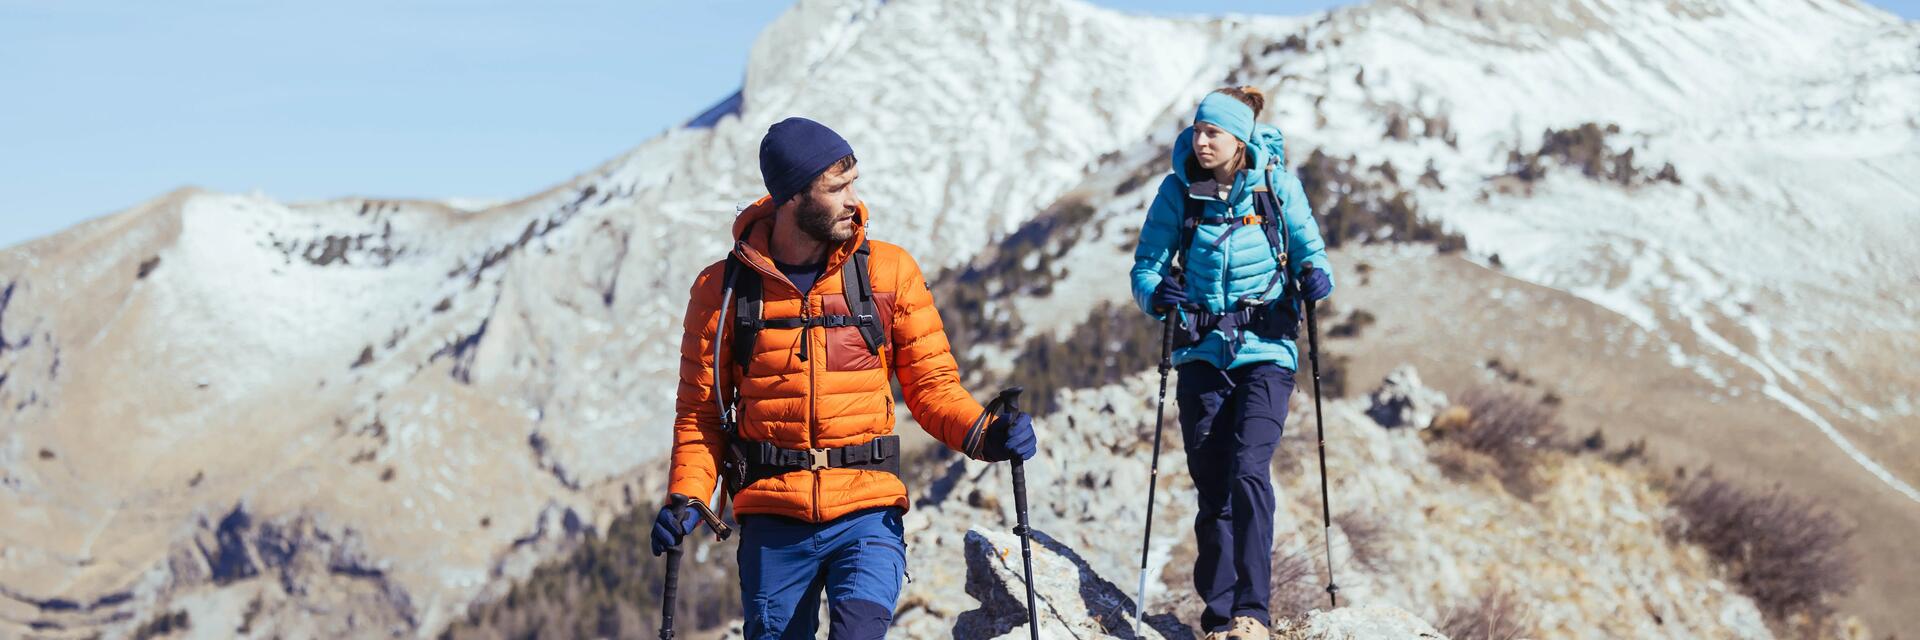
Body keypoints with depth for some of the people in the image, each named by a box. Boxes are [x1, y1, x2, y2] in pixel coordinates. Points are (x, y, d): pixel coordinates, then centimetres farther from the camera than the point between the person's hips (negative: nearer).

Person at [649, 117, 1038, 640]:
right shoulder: (725, 288, 2)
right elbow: (701, 410, 8)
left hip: (867, 514, -1)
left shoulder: (888, 272, 3)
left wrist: (983, 436, -13)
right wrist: (687, 496, -8)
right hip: (772, 523, 1)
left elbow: (931, 385, 6)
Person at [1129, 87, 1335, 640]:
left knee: (1248, 470, -19)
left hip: (1265, 349, -2)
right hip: (1202, 351, 2)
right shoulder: (1177, 190, 0)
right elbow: (1145, 267, 1)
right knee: (1211, 487, 3)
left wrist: (1315, 277, -16)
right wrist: (1157, 294, -21)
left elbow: (1310, 252, 6)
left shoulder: (1276, 185, -3)